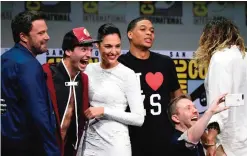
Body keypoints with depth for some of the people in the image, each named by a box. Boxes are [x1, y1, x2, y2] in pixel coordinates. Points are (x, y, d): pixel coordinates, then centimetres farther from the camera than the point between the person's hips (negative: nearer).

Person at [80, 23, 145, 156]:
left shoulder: (127, 74, -8)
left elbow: (139, 118, -11)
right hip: (89, 144, 4)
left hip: (116, 145, -3)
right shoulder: (88, 70, 3)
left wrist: (104, 111, -15)